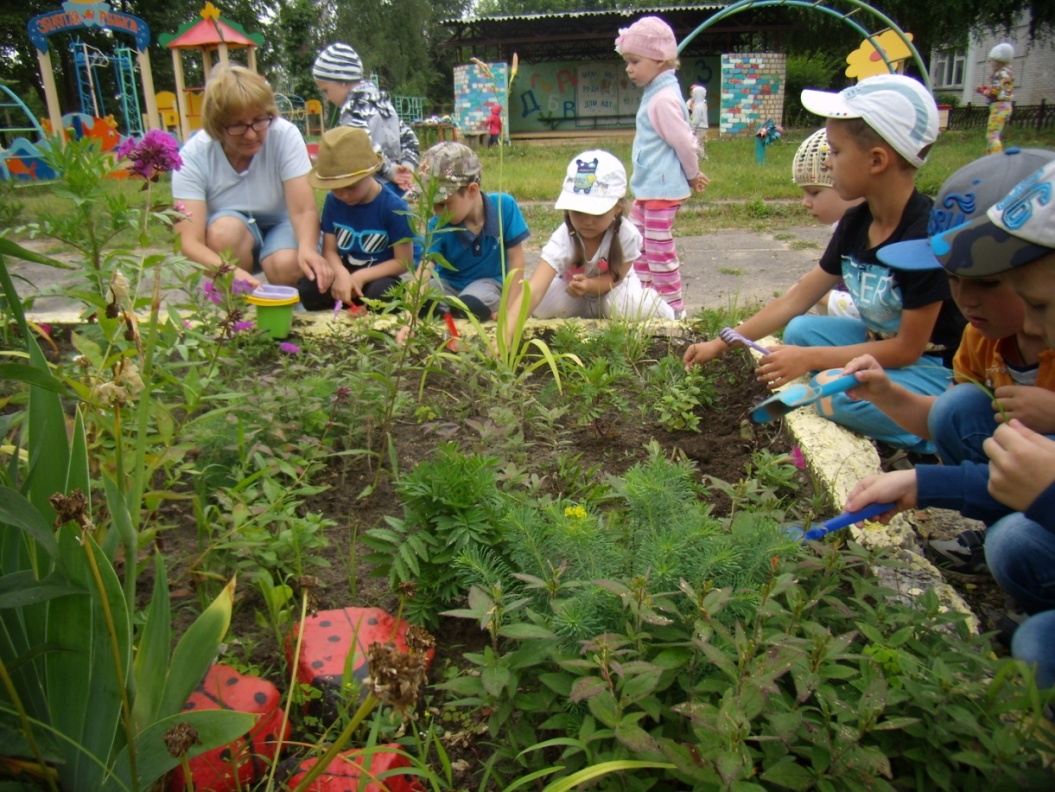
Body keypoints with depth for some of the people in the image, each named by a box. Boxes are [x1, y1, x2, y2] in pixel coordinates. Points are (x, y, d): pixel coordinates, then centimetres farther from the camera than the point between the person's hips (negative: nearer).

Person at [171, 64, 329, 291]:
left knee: (287, 265, -33)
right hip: (232, 241, 1)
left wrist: (307, 248, -49)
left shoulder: (285, 135, -21)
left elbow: (304, 210, -25)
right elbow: (189, 242, -29)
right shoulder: (193, 156, -21)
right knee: (226, 227, -33)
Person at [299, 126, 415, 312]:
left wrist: (361, 276, -18)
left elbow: (403, 261, -12)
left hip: (377, 278, -3)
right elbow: (330, 250, -1)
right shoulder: (333, 201, -2)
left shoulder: (394, 207, -14)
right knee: (307, 288, -25)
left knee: (380, 293, -37)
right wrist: (342, 274, -24)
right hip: (344, 274, 3)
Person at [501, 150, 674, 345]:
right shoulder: (563, 240, -36)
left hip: (612, 288, 0)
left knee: (640, 307, -32)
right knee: (542, 305, -29)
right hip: (572, 292, 1)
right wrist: (505, 334, -62)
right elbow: (533, 290, -47)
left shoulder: (628, 235, -31)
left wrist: (591, 285, -43)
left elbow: (616, 276, -18)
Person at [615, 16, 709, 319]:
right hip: (647, 188, 11)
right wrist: (692, 174, 18)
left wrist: (692, 174, -3)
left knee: (659, 249, -4)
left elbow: (684, 142, -18)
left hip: (662, 190, -11)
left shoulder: (663, 100, -19)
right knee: (639, 246, 17)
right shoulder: (655, 94, 12)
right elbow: (683, 141, 17)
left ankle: (674, 310, 7)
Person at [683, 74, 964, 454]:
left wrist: (809, 359, -21)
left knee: (836, 393, -28)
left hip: (940, 368, -8)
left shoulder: (926, 235, -27)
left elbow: (907, 348, -22)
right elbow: (798, 297, 4)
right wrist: (722, 344, 3)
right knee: (800, 330, 1)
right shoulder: (856, 223, -3)